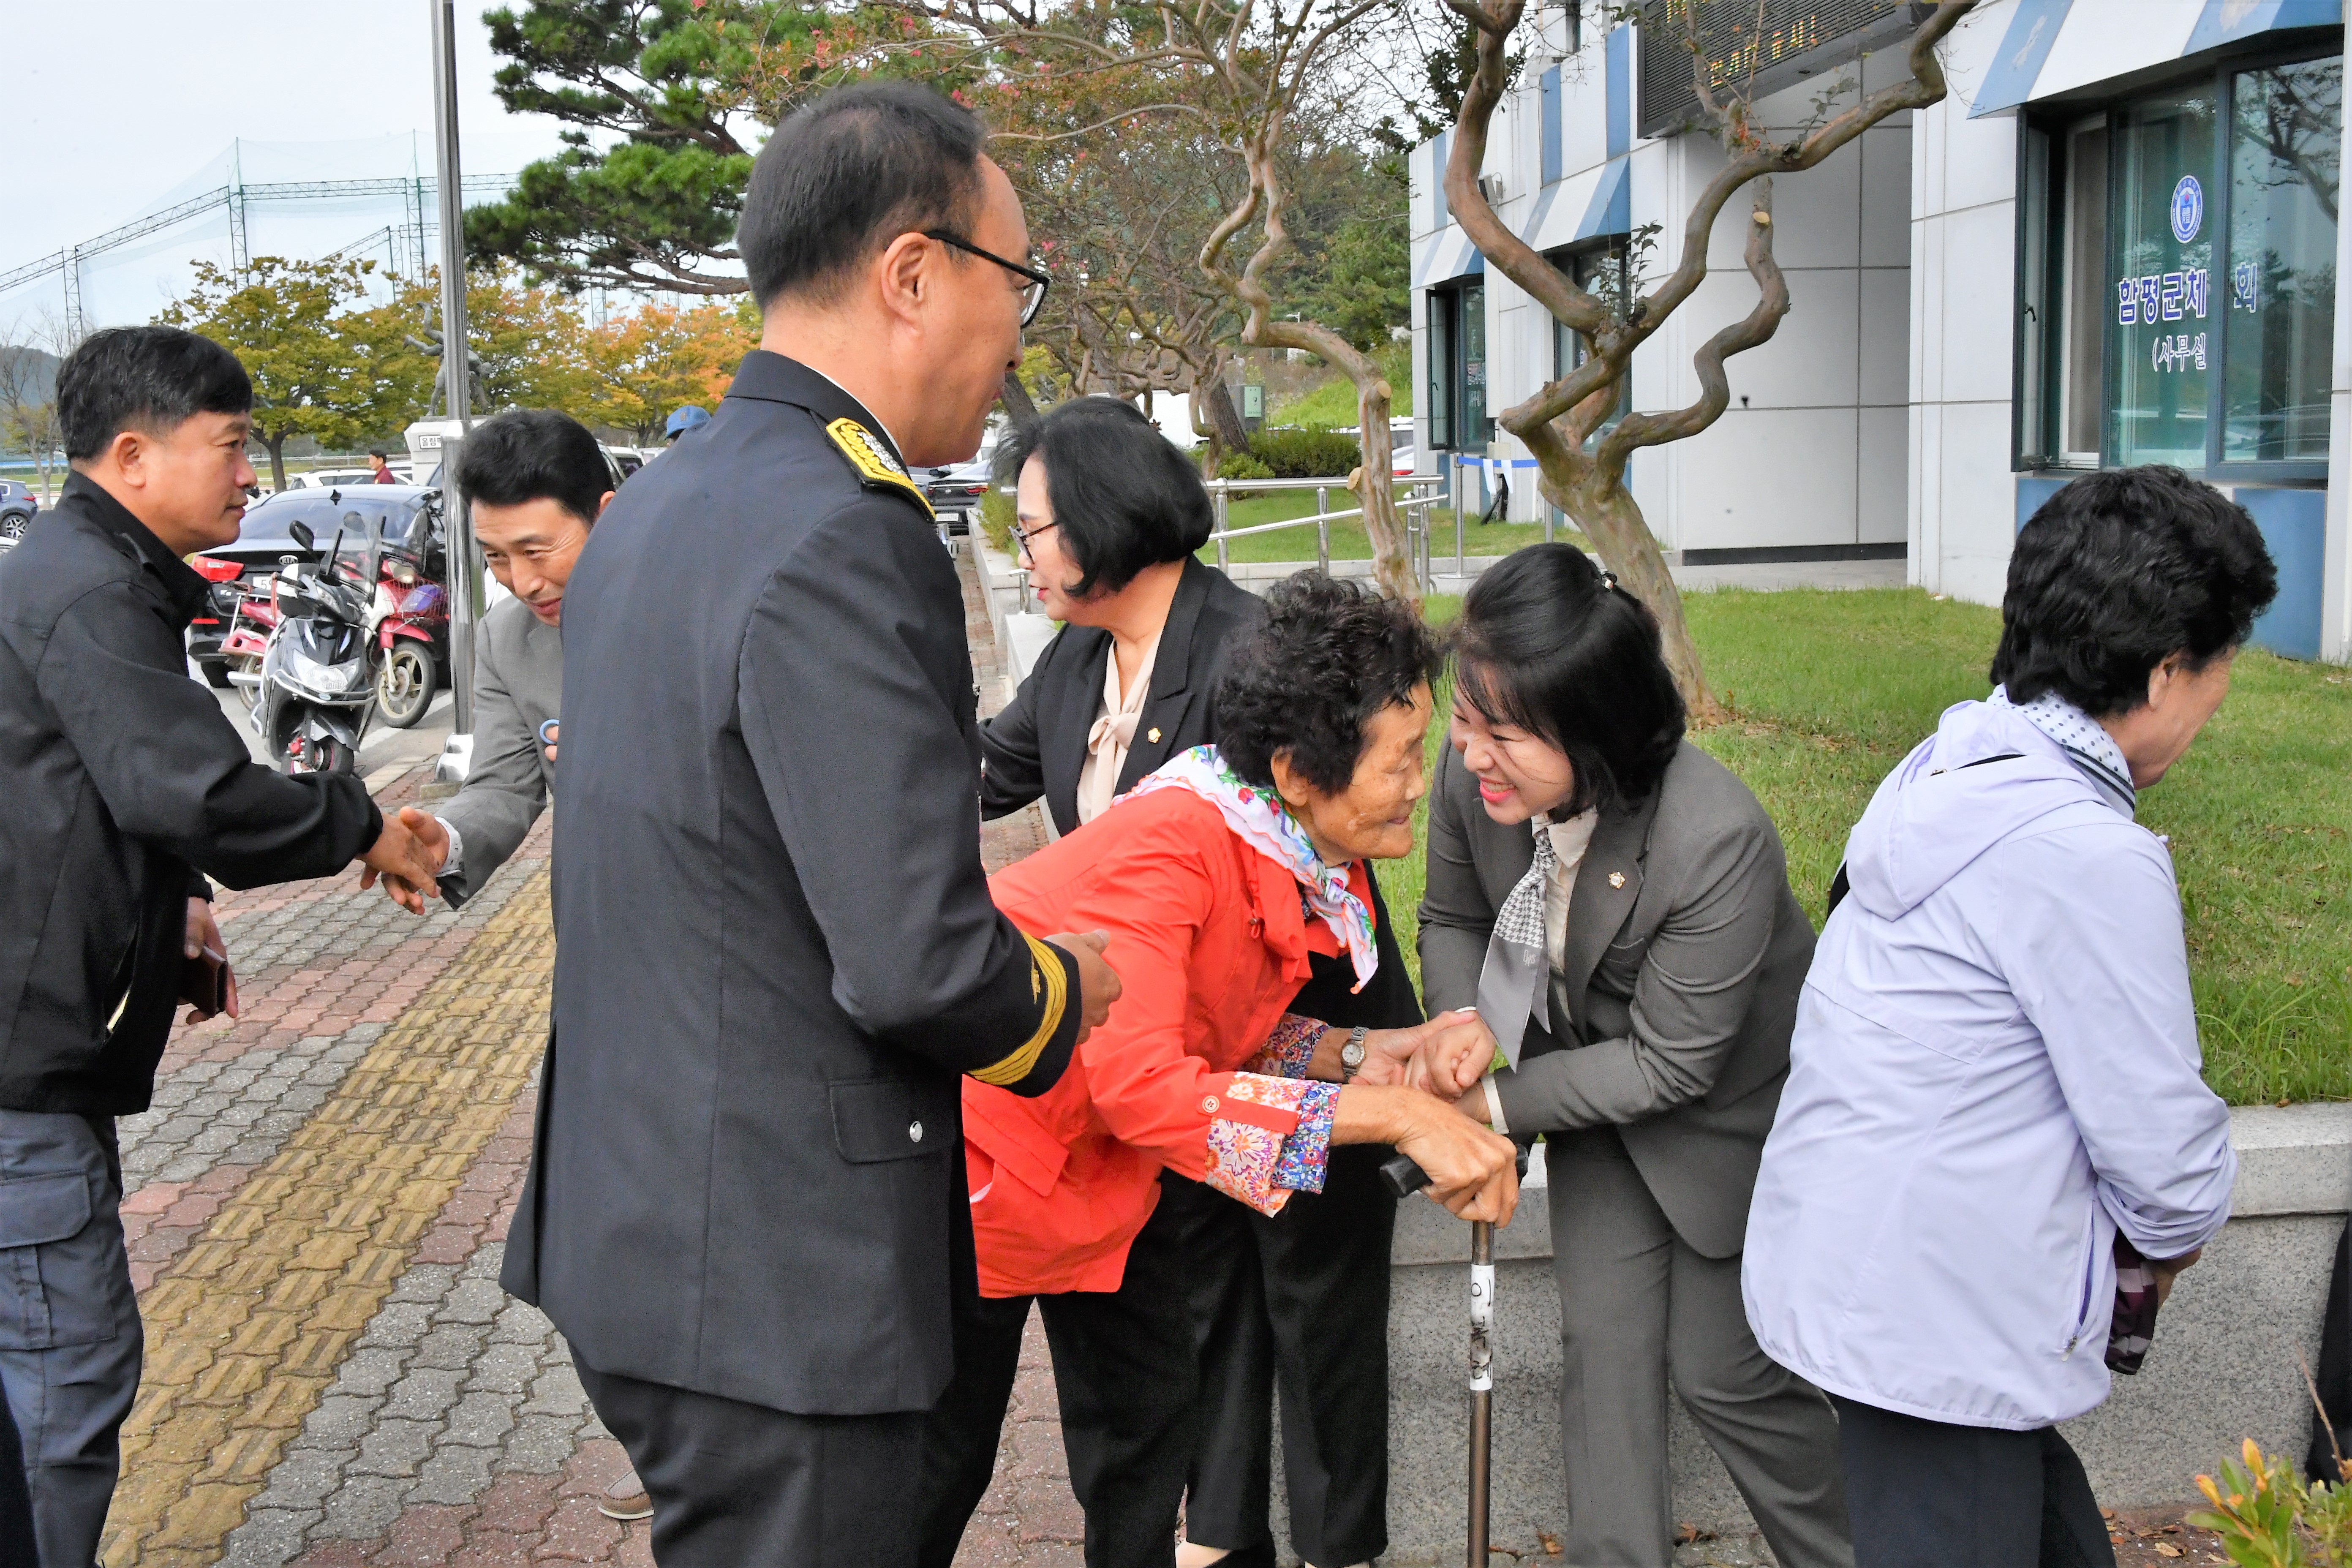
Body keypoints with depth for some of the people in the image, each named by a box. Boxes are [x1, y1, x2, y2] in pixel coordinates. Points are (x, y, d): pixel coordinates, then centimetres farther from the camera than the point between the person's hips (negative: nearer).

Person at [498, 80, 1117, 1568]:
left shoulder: (651, 509, 8)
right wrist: (1070, 988, -4)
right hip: (777, 1278, -9)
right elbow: (920, 967, -25)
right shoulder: (843, 540, -22)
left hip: (633, 1214, 9)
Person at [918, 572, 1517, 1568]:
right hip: (985, 1144, -8)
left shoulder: (1310, 864, -9)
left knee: (1148, 1416, 16)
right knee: (941, 1458, 6)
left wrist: (1360, 1055, -17)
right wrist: (1397, 1115, -39)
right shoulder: (1172, 844, -34)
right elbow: (1140, 1085, -40)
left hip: (1111, 1165, 8)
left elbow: (1224, 1035, 2)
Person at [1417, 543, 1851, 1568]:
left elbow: (1671, 1062, -27)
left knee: (1722, 1369, 6)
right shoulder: (1475, 770, -21)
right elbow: (1455, 919, -1)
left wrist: (1498, 1103, -24)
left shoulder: (1717, 842, -37)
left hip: (1723, 1115, -5)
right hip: (1596, 1080, 5)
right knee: (1602, 1347, 7)